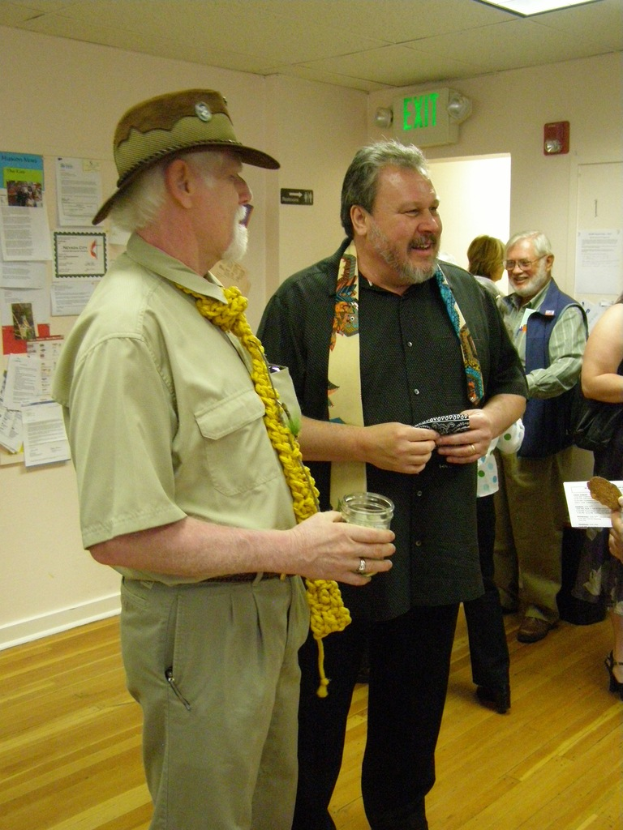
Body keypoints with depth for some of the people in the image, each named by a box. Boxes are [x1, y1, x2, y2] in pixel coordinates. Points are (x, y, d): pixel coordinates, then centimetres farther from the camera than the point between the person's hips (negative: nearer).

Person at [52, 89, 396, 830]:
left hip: (271, 605, 9)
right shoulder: (125, 328, -25)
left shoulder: (209, 301, 6)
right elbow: (120, 536, -28)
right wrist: (288, 550, -24)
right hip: (201, 625, -8)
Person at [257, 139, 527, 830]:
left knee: (415, 708, 22)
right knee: (315, 710, 14)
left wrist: (492, 419, -5)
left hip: (438, 552, 5)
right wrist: (365, 443, -22)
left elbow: (511, 382, 18)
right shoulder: (303, 301, -8)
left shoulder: (467, 295, 6)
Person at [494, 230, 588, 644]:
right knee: (499, 524, 17)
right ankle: (503, 592, 33)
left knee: (538, 531, 4)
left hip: (537, 440, -6)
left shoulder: (565, 312, -7)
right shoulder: (503, 307, 14)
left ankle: (541, 606, 19)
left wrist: (524, 385, -37)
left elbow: (570, 366, -23)